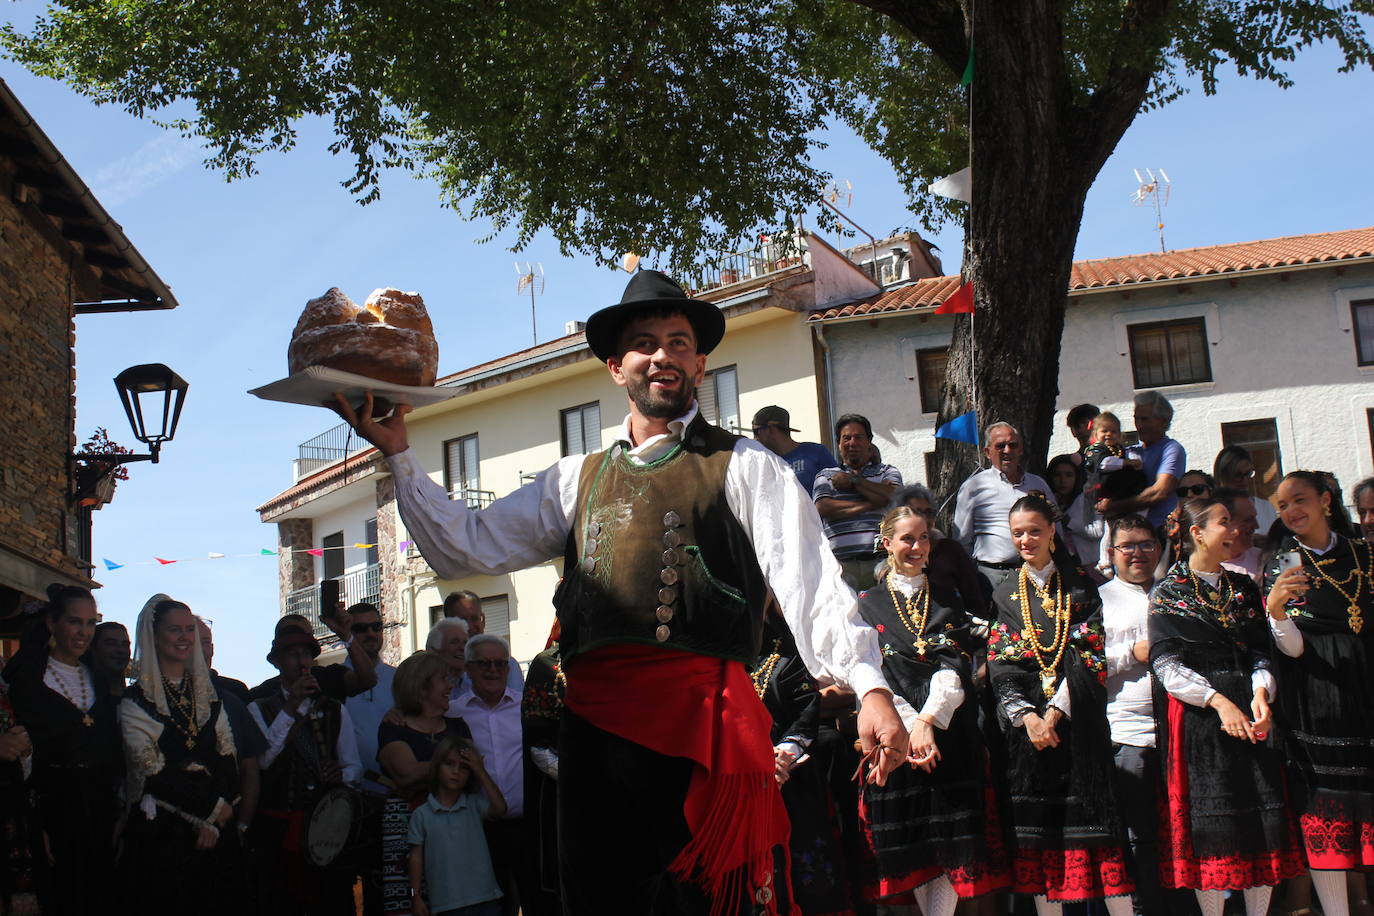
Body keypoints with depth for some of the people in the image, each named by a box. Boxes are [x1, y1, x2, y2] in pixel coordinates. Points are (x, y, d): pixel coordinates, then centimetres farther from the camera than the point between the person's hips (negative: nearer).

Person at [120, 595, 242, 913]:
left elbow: (227, 758, 7)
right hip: (161, 832, -4)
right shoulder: (136, 701, -2)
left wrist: (214, 821, -8)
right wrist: (212, 807, -9)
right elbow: (152, 772, -8)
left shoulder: (208, 695, 13)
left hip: (215, 831, 4)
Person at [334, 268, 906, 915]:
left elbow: (809, 581, -7)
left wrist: (870, 687, -20)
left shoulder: (744, 467, 5)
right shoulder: (577, 479, 19)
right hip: (593, 726, 5)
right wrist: (398, 454, 8)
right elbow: (468, 547, 16)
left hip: (702, 724, -4)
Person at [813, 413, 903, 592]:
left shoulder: (887, 472, 21)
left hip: (881, 558, 0)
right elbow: (823, 508, 1)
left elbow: (893, 496, -1)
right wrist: (870, 504, -1)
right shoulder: (826, 475, 19)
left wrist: (853, 481, 7)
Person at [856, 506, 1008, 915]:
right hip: (895, 736, -1)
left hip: (949, 733, 1)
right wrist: (910, 725, -14)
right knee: (909, 842, 1)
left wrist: (927, 721, -14)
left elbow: (956, 666, 1)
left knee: (952, 841, -6)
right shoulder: (867, 604, 8)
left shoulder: (948, 601, 14)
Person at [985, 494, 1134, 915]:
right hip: (1026, 718, 2)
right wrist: (1027, 716, -11)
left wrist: (1056, 711, -12)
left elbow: (1090, 654, -3)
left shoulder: (1080, 586, 7)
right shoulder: (1005, 594, 12)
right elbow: (1000, 663, 4)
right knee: (1036, 821, 0)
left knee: (1090, 812, -6)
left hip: (1077, 717, -2)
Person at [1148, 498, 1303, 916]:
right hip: (1196, 714, -4)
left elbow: (1260, 653, 9)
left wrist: (1260, 693, -12)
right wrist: (1218, 700, -20)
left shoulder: (1243, 588, 16)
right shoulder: (1168, 592, 1)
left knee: (1263, 818, 0)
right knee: (1211, 819, -5)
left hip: (1250, 713, 4)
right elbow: (1166, 665, -8)